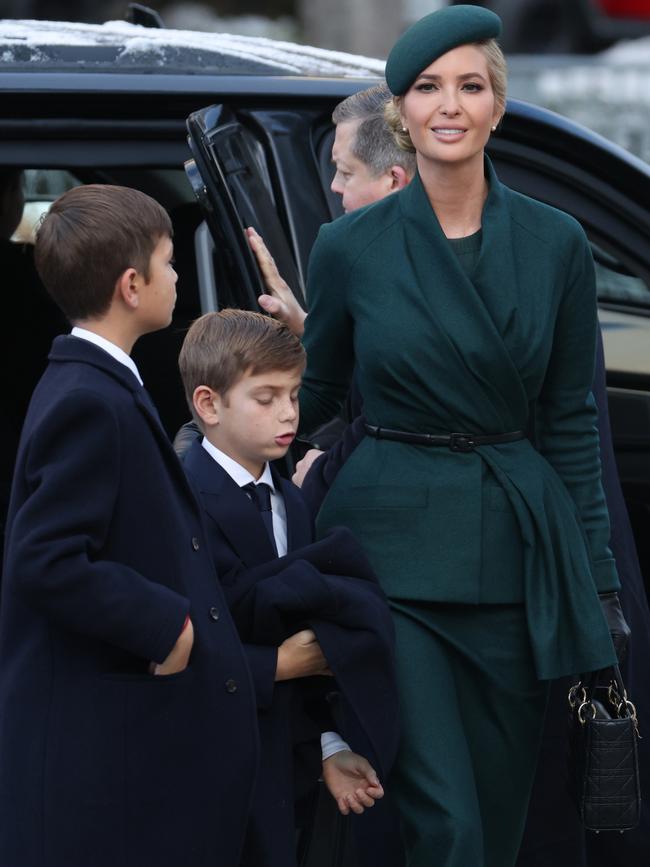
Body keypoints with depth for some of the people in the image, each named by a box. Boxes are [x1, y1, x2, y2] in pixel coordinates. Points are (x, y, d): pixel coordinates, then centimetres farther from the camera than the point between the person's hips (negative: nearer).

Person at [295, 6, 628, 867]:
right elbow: (314, 396, 13)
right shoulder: (351, 247, -1)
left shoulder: (555, 244, 2)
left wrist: (598, 580, 4)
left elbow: (572, 422, 6)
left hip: (514, 550, 2)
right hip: (393, 543, -2)